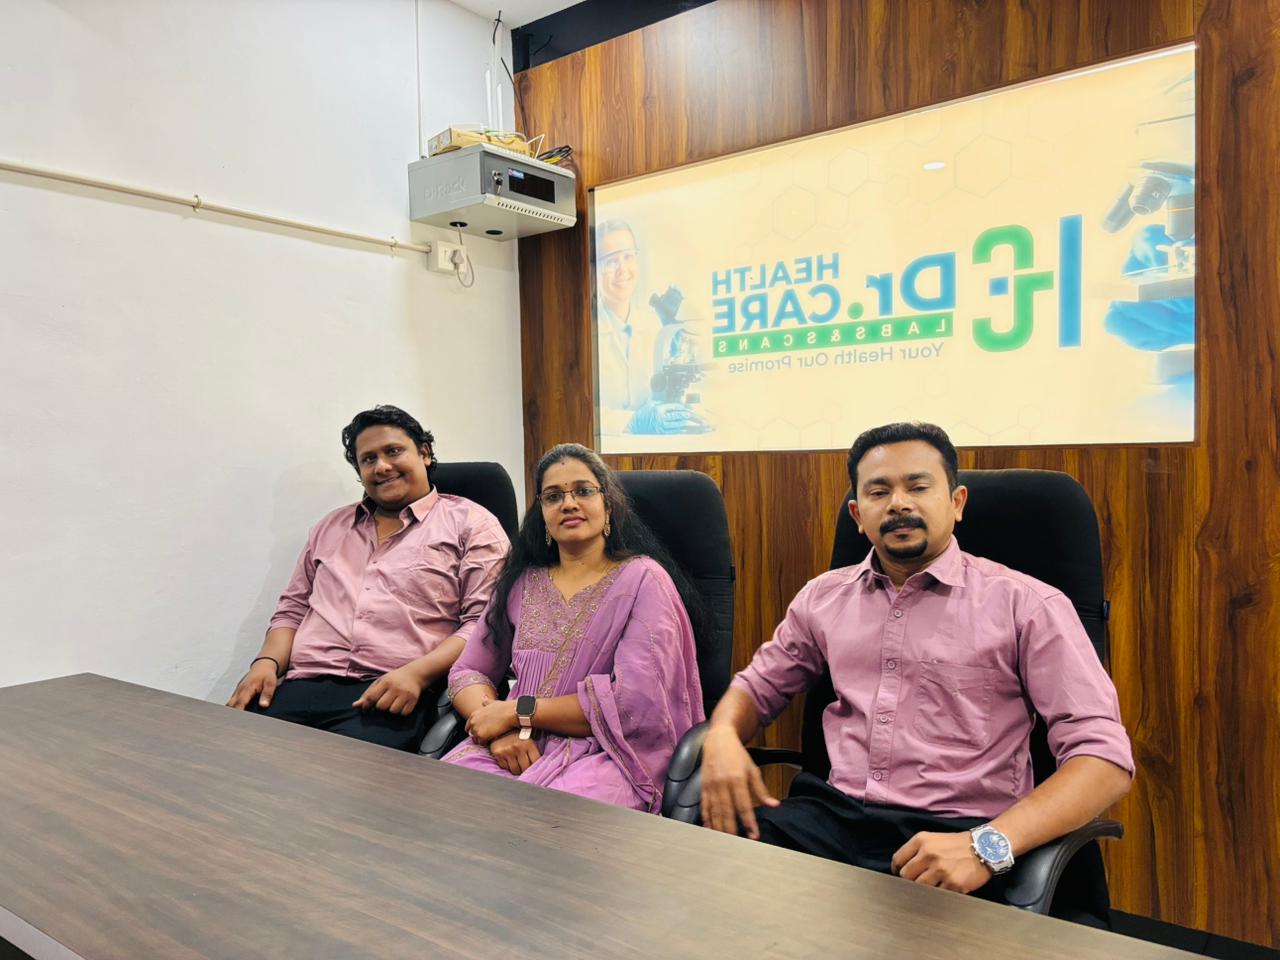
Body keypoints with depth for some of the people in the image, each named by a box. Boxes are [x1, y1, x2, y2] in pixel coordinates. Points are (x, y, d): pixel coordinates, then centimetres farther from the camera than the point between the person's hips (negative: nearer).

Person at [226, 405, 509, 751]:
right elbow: (293, 609, 27)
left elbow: (483, 623, -3)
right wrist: (267, 662, 6)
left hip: (394, 698, -5)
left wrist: (417, 673, -17)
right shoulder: (332, 526, 26)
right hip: (302, 686, 5)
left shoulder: (471, 523, 7)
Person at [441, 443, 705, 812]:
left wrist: (516, 711, -11)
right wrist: (499, 728, -11)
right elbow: (467, 672, 12)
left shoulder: (643, 579, -2)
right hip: (520, 750, 5)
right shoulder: (521, 583, 14)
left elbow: (635, 701, -12)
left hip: (609, 755, -4)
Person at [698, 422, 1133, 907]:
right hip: (834, 818, 4)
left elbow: (1105, 756, -7)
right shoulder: (823, 598, 12)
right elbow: (758, 685, 24)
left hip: (957, 833, -3)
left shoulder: (1026, 605, -1)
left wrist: (987, 845, -23)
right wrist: (722, 735, -2)